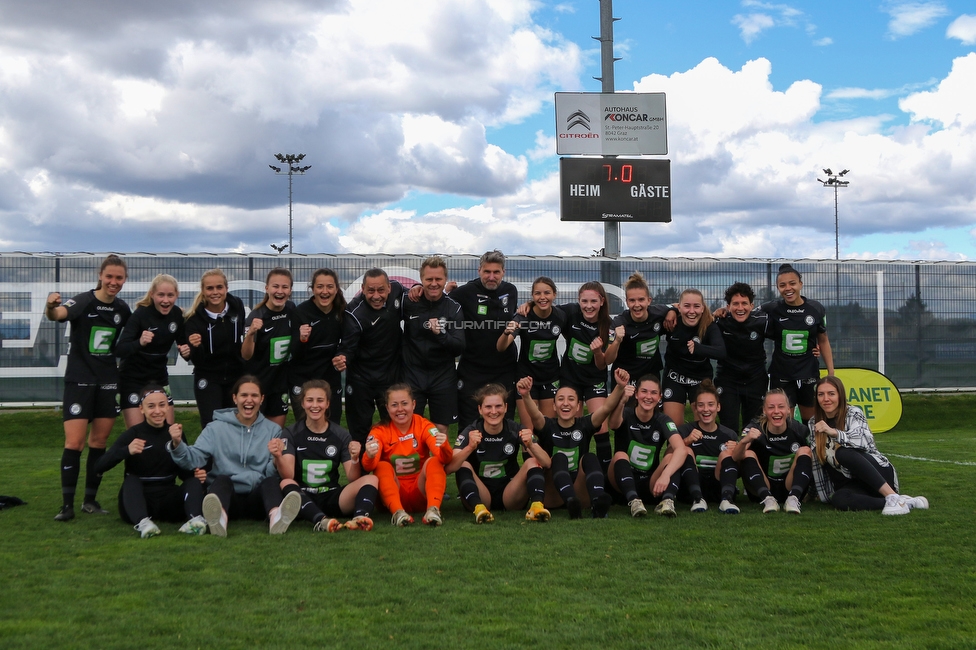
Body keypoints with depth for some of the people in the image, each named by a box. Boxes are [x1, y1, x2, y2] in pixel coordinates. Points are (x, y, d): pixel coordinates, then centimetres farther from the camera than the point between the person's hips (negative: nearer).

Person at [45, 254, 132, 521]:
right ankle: (67, 504, -3)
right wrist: (50, 306, -56)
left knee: (99, 443, 8)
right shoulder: (84, 301, -13)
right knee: (74, 443, -9)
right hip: (79, 381, -5)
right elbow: (58, 314, -35)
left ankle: (91, 500, 17)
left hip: (108, 382, 5)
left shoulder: (122, 308, 4)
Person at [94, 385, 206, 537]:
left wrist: (197, 476, -11)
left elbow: (183, 472, 13)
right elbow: (100, 467, -15)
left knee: (194, 481, -21)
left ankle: (195, 519, -49)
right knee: (131, 481, -30)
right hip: (138, 502, -3)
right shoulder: (133, 434, -3)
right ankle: (142, 522, -56)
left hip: (169, 502, 3)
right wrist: (127, 450, -34)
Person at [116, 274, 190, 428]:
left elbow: (183, 344, 5)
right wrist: (139, 342, -45)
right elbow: (119, 350, -27)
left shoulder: (177, 315, -6)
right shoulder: (141, 314, -20)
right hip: (133, 379, -5)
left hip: (159, 378, 5)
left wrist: (187, 351, -18)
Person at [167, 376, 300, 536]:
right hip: (227, 498, -1)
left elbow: (272, 474, 5)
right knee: (222, 479, -32)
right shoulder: (216, 428, 12)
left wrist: (277, 460, -17)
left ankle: (276, 517, -61)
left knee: (271, 480, -29)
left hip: (258, 498, 1)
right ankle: (219, 518, -63)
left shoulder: (273, 430, 15)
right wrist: (178, 444, -22)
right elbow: (194, 458, -2)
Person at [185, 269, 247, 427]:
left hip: (236, 376, 3)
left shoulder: (237, 306, -8)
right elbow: (196, 360, -21)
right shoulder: (195, 318, -18)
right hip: (208, 379, -3)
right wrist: (195, 347, -39)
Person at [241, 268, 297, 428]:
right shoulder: (256, 316, -19)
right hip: (257, 383, -5)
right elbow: (246, 356, -25)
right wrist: (250, 333, -42)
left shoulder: (291, 309, -3)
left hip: (281, 381, 5)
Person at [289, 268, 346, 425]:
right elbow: (295, 355, -15)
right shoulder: (301, 312, -14)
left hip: (331, 379, 4)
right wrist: (302, 339, -32)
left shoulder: (342, 311, -3)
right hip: (303, 381, -4)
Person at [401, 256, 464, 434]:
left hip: (443, 377, 0)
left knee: (441, 430, 8)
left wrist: (440, 334, -27)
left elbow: (459, 348, -10)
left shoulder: (454, 309, -5)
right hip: (412, 375, 0)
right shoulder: (408, 303, -4)